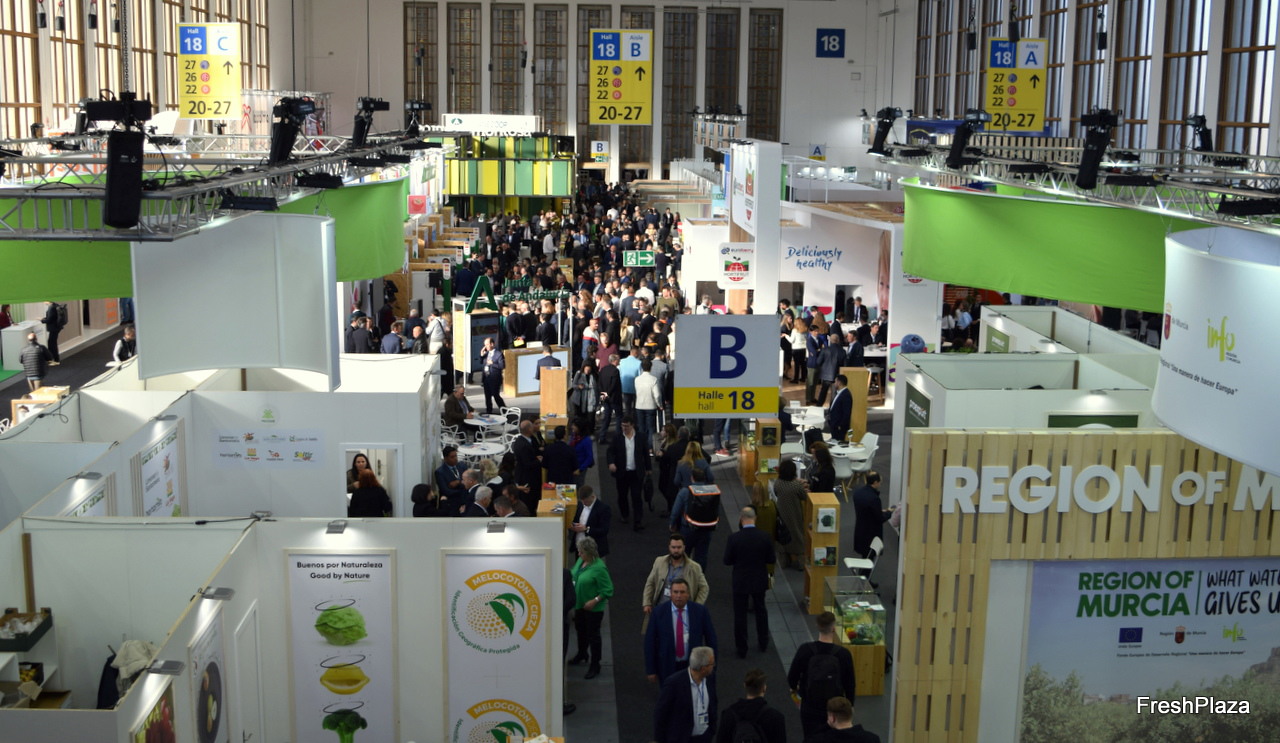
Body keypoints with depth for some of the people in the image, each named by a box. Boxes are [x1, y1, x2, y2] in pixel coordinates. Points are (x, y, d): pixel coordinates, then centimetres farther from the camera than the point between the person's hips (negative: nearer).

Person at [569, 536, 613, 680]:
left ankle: (595, 666, 20)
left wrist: (594, 601, -27)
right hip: (579, 604, 8)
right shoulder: (580, 561, -4)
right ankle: (582, 655, 49)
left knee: (593, 635, 5)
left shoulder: (599, 568, -26)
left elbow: (608, 590, -22)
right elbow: (574, 576, 13)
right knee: (581, 631, 26)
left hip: (593, 608, -8)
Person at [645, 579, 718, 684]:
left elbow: (711, 638, 2)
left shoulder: (700, 611, -7)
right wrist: (651, 670, -5)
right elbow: (649, 642, -4)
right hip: (667, 667, 0)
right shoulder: (658, 612, -8)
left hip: (693, 666, 0)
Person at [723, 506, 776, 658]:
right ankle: (763, 643, 35)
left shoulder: (734, 538, -19)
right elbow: (771, 560, -6)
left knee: (740, 615, 10)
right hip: (759, 581, 3)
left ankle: (742, 649, 16)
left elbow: (727, 561, -11)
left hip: (740, 582, -2)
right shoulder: (765, 537, -13)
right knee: (760, 611, 23)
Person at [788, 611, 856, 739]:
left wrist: (794, 688, 18)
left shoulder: (805, 650, -15)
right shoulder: (843, 654, -16)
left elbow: (792, 677, -5)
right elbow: (850, 683, -5)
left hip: (810, 709, 0)